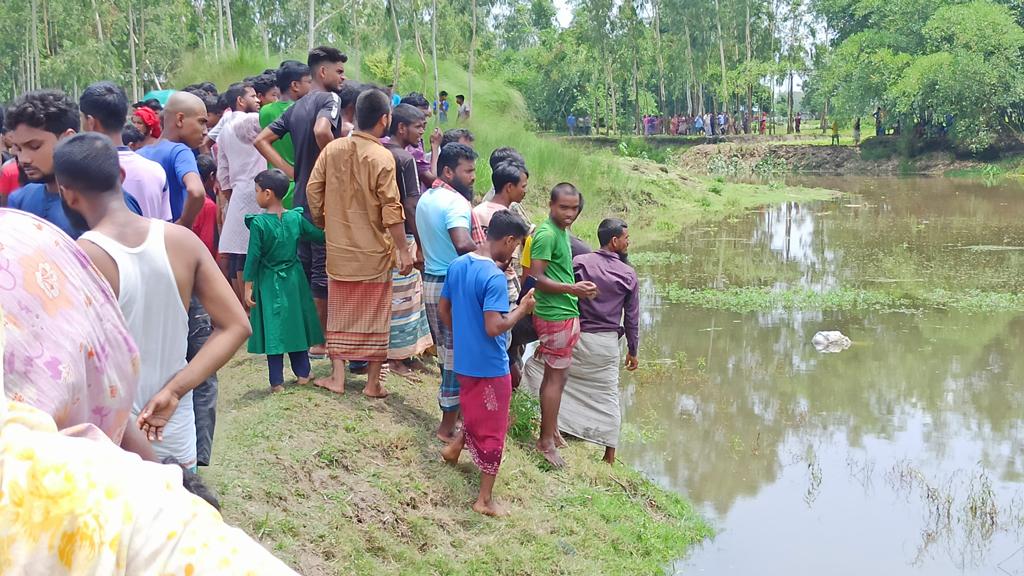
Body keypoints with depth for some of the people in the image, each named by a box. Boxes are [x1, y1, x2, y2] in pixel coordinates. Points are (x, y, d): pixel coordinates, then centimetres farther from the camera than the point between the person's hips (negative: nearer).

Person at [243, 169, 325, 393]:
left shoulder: (258, 223, -16)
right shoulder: (296, 218, -5)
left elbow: (253, 257, -14)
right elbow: (320, 237, 2)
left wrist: (248, 286, -8)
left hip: (269, 282, -4)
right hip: (294, 281, 4)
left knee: (273, 330, 2)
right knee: (296, 323, 16)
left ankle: (277, 382, 5)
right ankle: (303, 373, 23)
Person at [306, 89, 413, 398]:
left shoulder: (332, 149, -1)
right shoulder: (381, 157, -15)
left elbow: (313, 190, 3)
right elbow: (391, 209, -17)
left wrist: (322, 222, 20)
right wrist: (403, 250, -11)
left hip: (339, 247, 4)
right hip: (374, 250, -4)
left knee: (340, 312, 14)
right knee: (375, 315, 8)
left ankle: (337, 377, 16)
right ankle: (373, 382, 13)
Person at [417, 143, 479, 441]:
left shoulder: (425, 198, 11)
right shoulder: (457, 202, -20)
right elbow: (463, 244, -35)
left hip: (430, 281, 9)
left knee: (446, 351, 19)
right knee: (458, 354, 1)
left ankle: (450, 412, 29)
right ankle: (449, 426, 9)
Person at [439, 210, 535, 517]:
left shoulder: (457, 265, 0)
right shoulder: (494, 277, -24)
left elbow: (443, 309, 11)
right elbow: (494, 327, -28)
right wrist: (521, 310, -14)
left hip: (463, 361, 7)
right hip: (490, 366, -7)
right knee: (493, 431, 7)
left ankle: (455, 447, 37)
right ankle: (485, 500, 15)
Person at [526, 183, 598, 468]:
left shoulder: (562, 231, 12)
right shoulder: (547, 234, -18)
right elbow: (536, 278, -23)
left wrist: (580, 287, 10)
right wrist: (572, 289, -29)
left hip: (565, 313, 10)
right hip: (556, 316, -10)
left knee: (554, 374, 17)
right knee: (556, 377, -3)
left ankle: (550, 430, 28)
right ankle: (546, 441, 5)